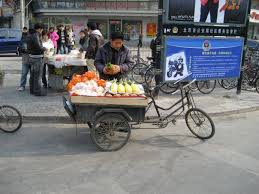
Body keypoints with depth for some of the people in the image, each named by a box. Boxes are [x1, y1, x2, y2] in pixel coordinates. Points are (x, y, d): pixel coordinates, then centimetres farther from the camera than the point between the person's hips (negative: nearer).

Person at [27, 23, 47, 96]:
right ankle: (38, 91, 3)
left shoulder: (30, 36, 13)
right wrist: (45, 49, -6)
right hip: (37, 58, -10)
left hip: (31, 57, 10)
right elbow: (39, 47, -25)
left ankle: (32, 89, 27)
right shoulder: (36, 36, -18)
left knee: (32, 75, 17)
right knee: (37, 75, -3)